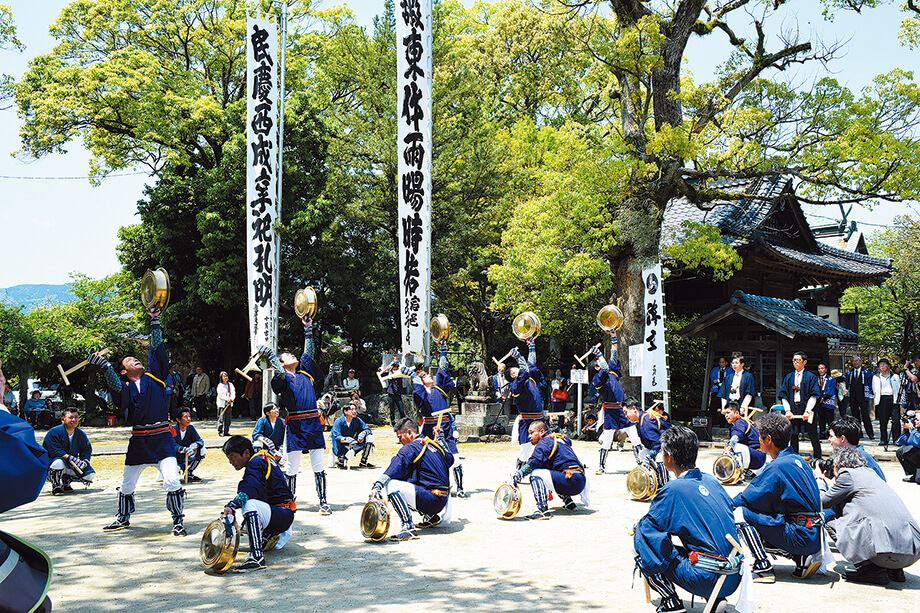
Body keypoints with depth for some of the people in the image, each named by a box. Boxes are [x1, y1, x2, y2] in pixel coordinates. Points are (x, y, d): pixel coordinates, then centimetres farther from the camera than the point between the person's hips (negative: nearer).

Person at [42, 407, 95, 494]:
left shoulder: (81, 434, 4)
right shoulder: (53, 432, -16)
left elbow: (87, 449, 8)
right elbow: (55, 451, -26)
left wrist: (85, 461, -13)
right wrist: (70, 458, -35)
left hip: (71, 465, 6)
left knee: (90, 474, -8)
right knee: (59, 462, -41)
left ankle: (66, 481, 17)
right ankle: (55, 486, -14)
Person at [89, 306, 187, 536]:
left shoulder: (153, 376, 7)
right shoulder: (126, 387, 8)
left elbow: (157, 350, 2)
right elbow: (115, 386, -15)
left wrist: (155, 321, 0)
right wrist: (103, 364, -28)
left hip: (162, 439, -2)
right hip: (138, 441, 2)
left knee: (171, 480, -15)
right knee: (127, 484, 14)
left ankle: (177, 521, 0)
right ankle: (123, 517, 38)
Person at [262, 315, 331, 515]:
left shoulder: (305, 372, 18)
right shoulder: (283, 377, 5)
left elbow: (308, 352, 19)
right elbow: (280, 374, -17)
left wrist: (308, 328, 19)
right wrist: (270, 354, -15)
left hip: (313, 423, 3)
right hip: (295, 425, -3)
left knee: (318, 466, 3)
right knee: (292, 468, 3)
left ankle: (323, 502, 7)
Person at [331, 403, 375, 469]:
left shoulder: (356, 420, -1)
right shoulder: (338, 422, -16)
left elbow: (367, 429, -2)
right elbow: (337, 437, -27)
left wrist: (363, 433, -26)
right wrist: (346, 439, -48)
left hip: (352, 444, 6)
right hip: (340, 446, -6)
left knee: (370, 436, -8)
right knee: (350, 452, -40)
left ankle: (363, 462, -2)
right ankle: (340, 459, -4)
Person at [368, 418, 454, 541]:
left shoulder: (410, 448, -9)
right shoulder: (434, 444, 15)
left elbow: (394, 469, -22)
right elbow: (450, 459, 32)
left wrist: (377, 486, -30)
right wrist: (441, 438, 43)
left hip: (431, 498, -9)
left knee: (390, 485, -20)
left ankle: (409, 527, -25)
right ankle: (431, 517, 23)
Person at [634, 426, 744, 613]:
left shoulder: (673, 490, -11)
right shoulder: (711, 481, 10)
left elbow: (647, 528, -7)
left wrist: (638, 526, 19)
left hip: (709, 580, -7)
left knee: (641, 543, 2)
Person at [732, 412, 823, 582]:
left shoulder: (777, 467, -17)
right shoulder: (797, 460, 11)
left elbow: (749, 498, -12)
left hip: (800, 536, -9)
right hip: (814, 537, 9)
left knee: (741, 513, -11)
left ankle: (764, 568, -8)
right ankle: (802, 559, 11)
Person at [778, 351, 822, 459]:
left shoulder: (810, 377, 3)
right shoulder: (789, 377, 14)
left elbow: (814, 395, -4)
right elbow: (783, 395, 10)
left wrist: (808, 411, -14)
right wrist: (787, 410, -4)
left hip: (806, 410, -3)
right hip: (792, 410, 3)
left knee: (813, 437, 0)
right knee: (793, 437, 5)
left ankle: (817, 460, 10)